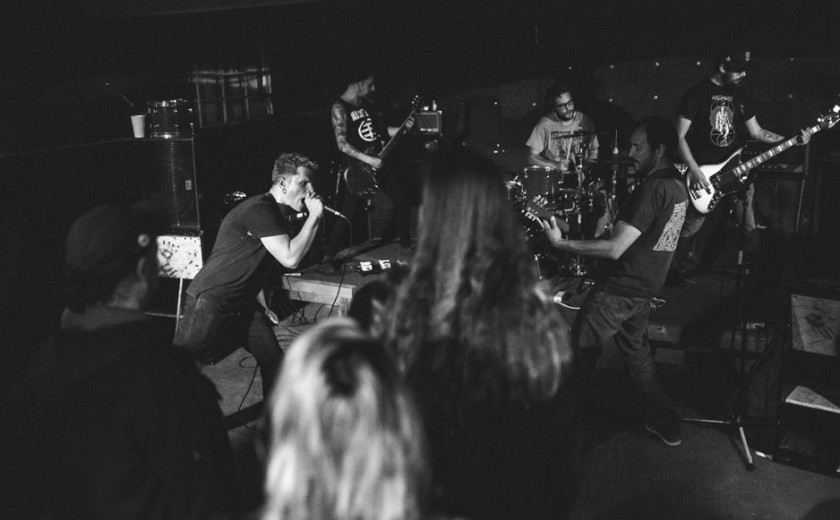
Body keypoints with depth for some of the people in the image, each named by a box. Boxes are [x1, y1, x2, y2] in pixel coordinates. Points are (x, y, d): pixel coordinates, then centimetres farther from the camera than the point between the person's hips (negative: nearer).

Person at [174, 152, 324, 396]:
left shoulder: (278, 214, 11)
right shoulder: (260, 209, -20)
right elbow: (290, 259, -26)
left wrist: (262, 305, 15)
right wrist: (314, 217, -19)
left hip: (244, 306, 9)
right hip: (209, 303, -9)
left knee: (274, 361, 5)